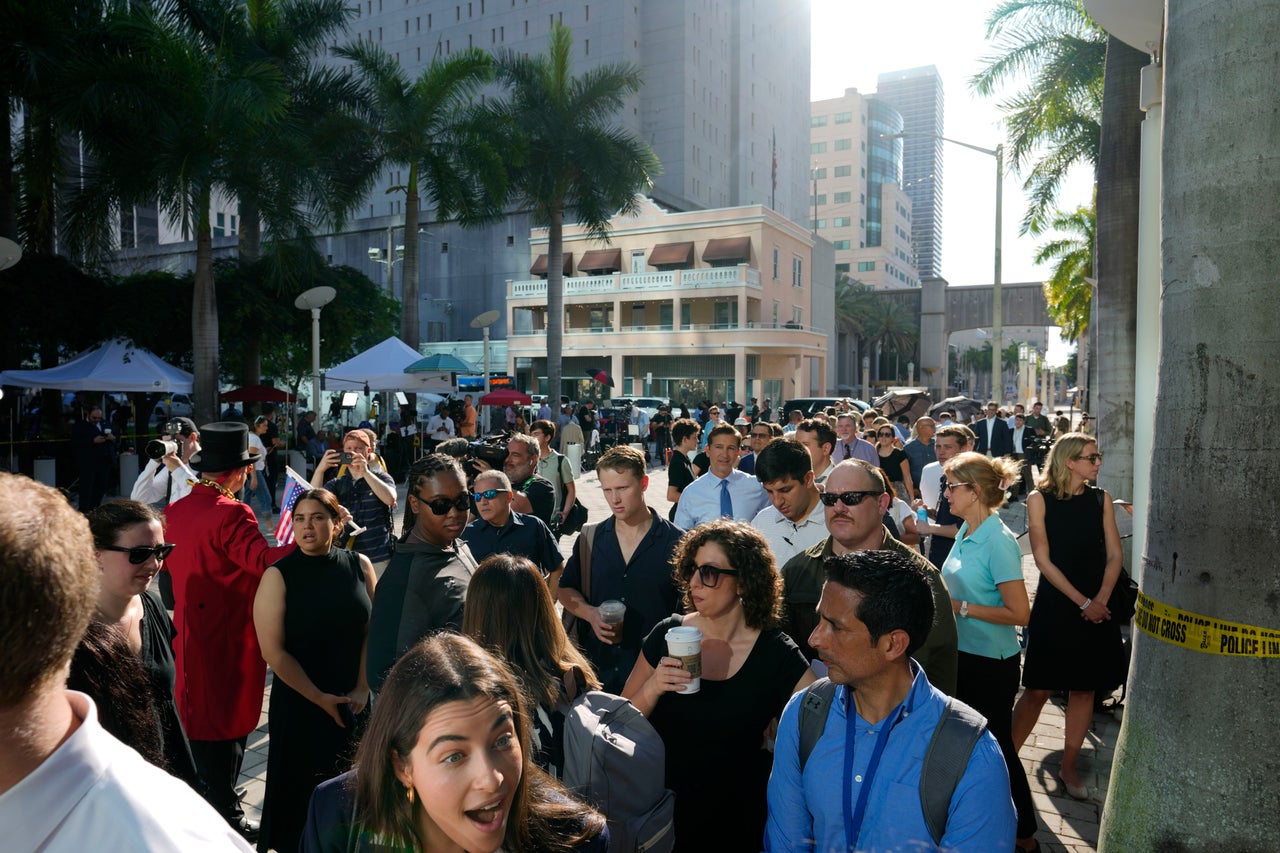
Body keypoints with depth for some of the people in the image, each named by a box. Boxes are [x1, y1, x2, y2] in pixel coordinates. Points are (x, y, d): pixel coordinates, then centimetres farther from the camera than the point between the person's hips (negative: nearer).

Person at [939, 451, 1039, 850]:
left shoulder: (999, 541, -22)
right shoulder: (966, 532, 2)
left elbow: (1018, 613, -23)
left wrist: (960, 607, -21)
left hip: (991, 663, -8)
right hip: (962, 654, 8)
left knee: (996, 747, 8)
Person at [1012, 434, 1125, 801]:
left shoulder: (1101, 498, 4)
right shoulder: (1040, 499, -6)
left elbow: (1115, 555, 3)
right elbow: (1043, 560, -9)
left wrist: (1101, 600, -11)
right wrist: (1082, 602, -13)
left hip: (1095, 608, 4)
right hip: (1055, 605, -4)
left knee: (1084, 686, 10)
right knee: (1039, 689, -2)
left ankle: (1069, 767, 24)